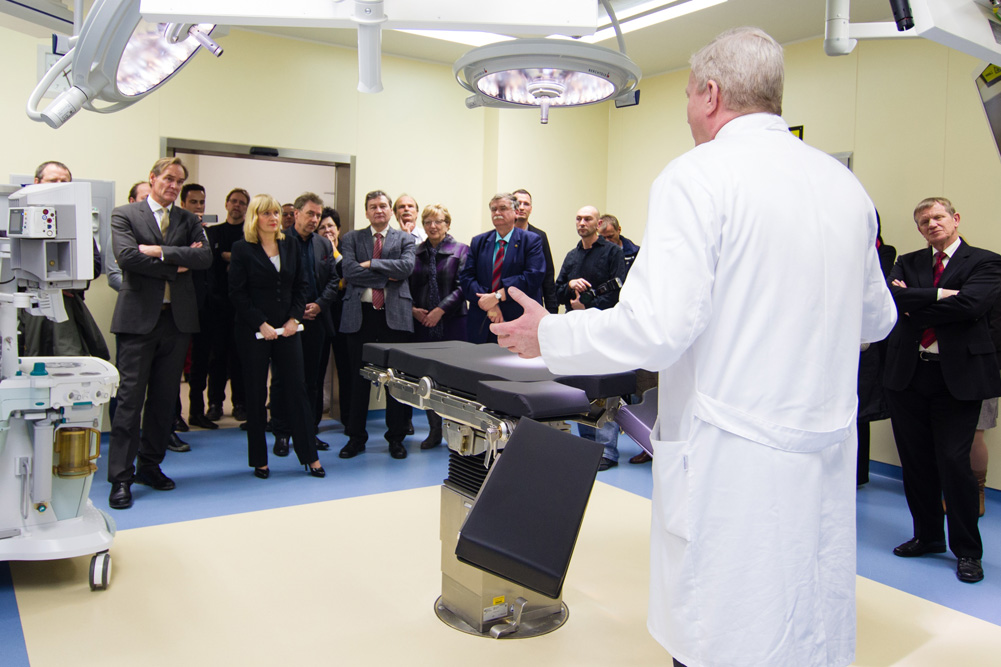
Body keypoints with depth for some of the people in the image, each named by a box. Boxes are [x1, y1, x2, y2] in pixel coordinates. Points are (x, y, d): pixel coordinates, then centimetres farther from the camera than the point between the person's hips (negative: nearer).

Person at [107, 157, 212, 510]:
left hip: (177, 318, 4)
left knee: (165, 397, 9)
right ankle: (120, 478, 3)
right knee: (131, 397, -4)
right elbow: (127, 256, -13)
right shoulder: (125, 215, 3)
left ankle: (150, 465, 23)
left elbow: (204, 256, -4)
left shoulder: (189, 220, 13)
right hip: (138, 317, -4)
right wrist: (176, 266, -10)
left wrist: (161, 251, -13)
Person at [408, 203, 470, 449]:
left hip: (452, 322, -3)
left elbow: (462, 286, -5)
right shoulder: (416, 252, 13)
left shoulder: (460, 250, 3)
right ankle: (434, 430, 15)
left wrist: (441, 309, -13)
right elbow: (407, 284, 15)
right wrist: (413, 308, -1)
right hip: (422, 323, 3)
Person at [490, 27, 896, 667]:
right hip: (826, 457, 7)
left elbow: (655, 329, -21)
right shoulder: (846, 185, 8)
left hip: (732, 464, -7)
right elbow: (876, 318, 19)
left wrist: (547, 335, -5)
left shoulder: (699, 176, -13)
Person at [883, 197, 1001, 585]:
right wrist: (939, 295, -14)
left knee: (953, 460, -5)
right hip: (908, 373, 4)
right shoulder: (908, 262, 13)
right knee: (915, 461, 10)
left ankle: (967, 551, 13)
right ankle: (928, 535, 28)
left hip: (958, 375, -4)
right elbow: (893, 296, -6)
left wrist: (915, 303, -9)